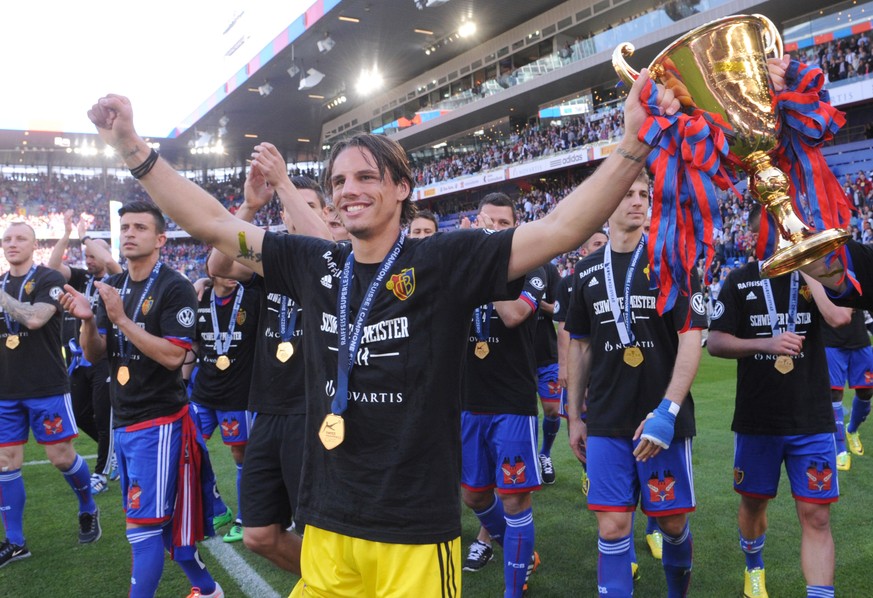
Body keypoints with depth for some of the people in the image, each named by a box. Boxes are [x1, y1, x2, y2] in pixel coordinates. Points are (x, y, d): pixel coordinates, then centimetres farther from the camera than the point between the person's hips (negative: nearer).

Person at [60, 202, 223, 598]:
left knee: (143, 524, -4)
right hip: (123, 422, 8)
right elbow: (94, 354, 8)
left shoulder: (175, 288, -13)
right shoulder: (113, 287, 9)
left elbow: (174, 356, -21)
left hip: (158, 422, -8)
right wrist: (87, 320, -11)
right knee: (163, 521, 17)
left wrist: (121, 319, -24)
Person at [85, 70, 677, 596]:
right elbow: (212, 222, 5)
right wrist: (132, 147, 1)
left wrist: (633, 146, -27)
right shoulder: (313, 265, 1)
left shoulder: (445, 262, -10)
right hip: (327, 523, 4)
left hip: (417, 531, -4)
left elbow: (558, 231, -17)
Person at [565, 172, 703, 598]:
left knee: (672, 521, 10)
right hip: (606, 423, 2)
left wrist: (667, 411, -18)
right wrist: (574, 417, 11)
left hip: (663, 420, -2)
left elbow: (690, 339, -8)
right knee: (612, 526, 1)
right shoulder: (587, 270, 7)